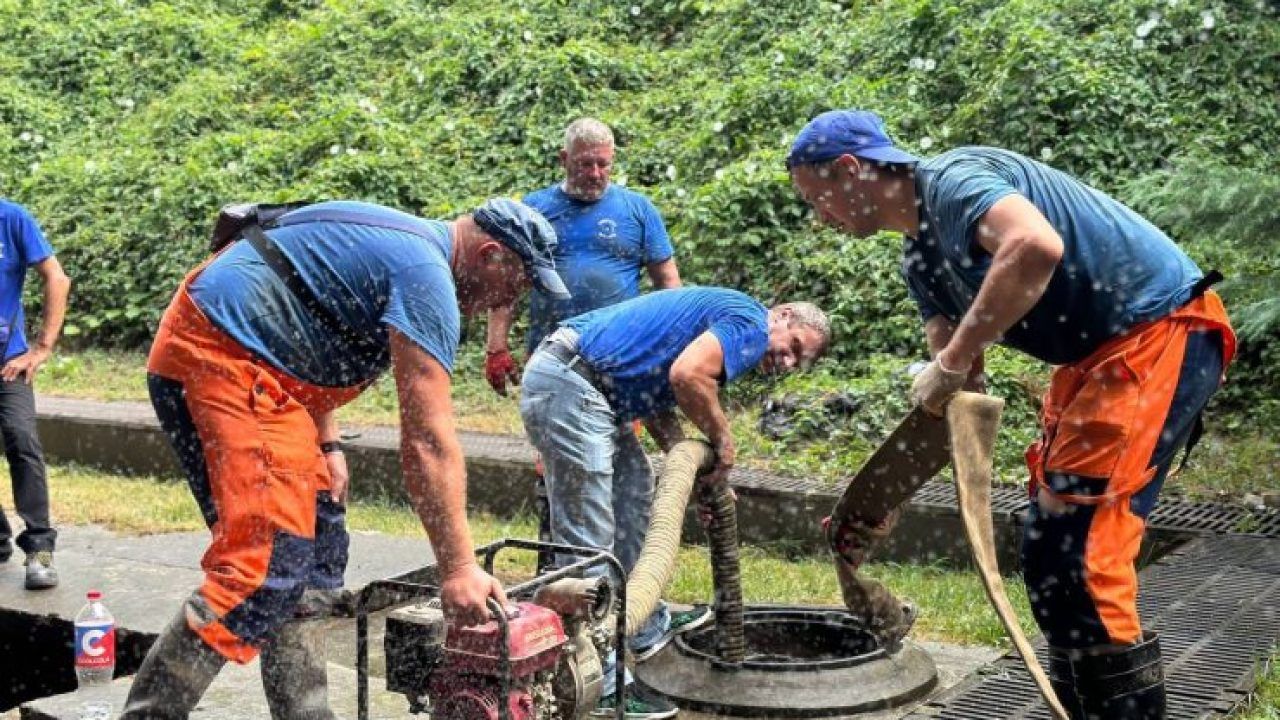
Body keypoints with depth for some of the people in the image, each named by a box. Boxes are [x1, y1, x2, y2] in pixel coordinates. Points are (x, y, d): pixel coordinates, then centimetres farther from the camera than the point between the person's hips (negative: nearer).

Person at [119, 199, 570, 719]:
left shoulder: (403, 243, 16)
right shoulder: (426, 272, -14)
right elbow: (428, 443, -19)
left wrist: (326, 445, 15)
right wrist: (458, 567, -17)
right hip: (220, 357, -11)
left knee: (315, 543, 12)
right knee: (269, 566, -17)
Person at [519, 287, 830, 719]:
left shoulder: (719, 314, 23)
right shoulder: (751, 322, -5)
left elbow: (656, 401, 18)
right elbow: (687, 375, -21)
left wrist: (700, 470, 10)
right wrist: (723, 439, -6)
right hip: (568, 385, -11)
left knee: (633, 491, 24)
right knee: (587, 543, -7)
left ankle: (644, 627, 36)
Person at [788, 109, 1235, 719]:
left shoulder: (952, 179, -17)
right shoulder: (921, 255, 11)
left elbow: (1036, 247, -39)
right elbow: (954, 388, 10)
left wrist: (951, 361, -31)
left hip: (1160, 332, -10)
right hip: (1096, 355, 10)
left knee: (1079, 552, -13)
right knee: (1048, 550, 13)